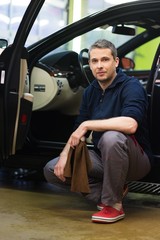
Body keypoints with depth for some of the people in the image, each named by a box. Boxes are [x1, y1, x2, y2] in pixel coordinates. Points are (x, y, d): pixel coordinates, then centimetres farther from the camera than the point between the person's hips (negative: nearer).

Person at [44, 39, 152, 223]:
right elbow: (79, 132, 9)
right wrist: (65, 154, -10)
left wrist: (87, 124, -28)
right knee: (52, 170, -4)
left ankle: (114, 205, -20)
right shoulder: (90, 91, 5)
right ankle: (110, 192, 0)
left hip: (136, 160, -7)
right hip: (102, 158, 7)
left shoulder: (131, 86, -17)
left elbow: (130, 124, -36)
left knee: (111, 137, -39)